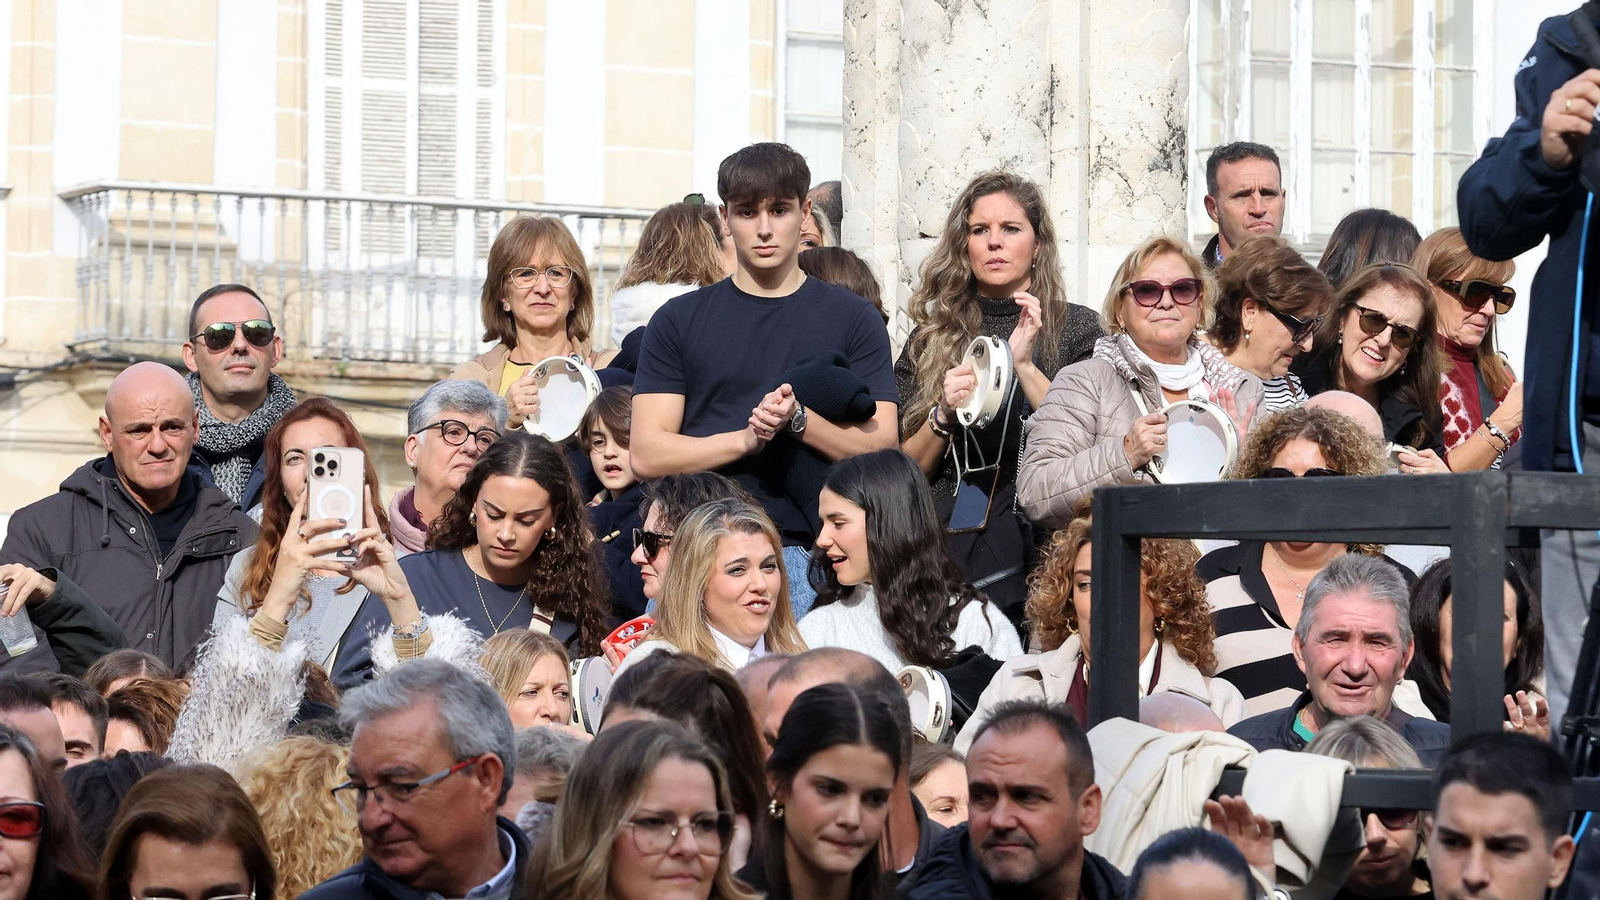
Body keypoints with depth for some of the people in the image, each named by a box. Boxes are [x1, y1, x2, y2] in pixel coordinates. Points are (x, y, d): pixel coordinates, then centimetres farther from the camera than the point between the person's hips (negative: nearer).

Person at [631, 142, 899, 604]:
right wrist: (745, 439, -11)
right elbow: (647, 454, 3)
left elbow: (881, 447, 3)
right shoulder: (680, 320, 11)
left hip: (806, 552, -1)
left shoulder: (853, 319, 10)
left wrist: (798, 419, -13)